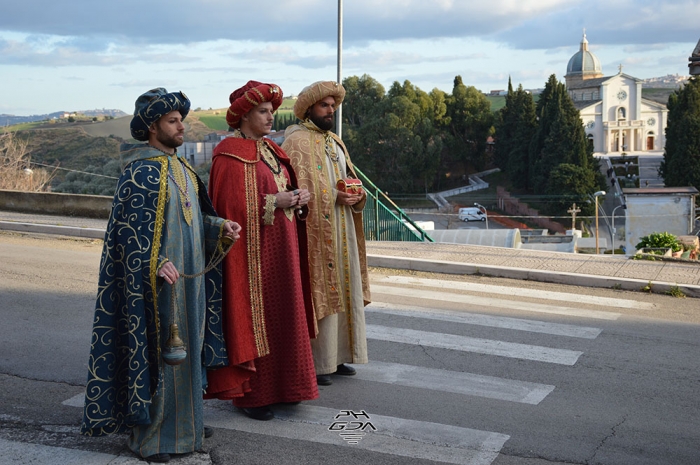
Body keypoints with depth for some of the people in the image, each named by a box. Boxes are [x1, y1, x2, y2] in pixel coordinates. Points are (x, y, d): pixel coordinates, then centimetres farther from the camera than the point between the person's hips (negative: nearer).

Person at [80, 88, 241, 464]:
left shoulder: (179, 167, 13)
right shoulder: (141, 171, -14)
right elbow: (130, 226, -19)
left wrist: (220, 226, 3)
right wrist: (156, 263, -29)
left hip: (188, 275, 9)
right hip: (159, 279, -9)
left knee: (184, 345, 15)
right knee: (156, 349, -3)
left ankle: (183, 421, 27)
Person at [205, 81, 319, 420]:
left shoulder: (270, 150, 15)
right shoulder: (230, 154, -11)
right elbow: (232, 205, -18)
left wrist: (297, 198, -3)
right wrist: (275, 202, -19)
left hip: (280, 250, 8)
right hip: (251, 251, -8)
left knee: (280, 316, 12)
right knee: (253, 314, -3)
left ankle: (278, 385, 23)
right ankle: (248, 393, 7)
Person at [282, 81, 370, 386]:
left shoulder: (335, 142, 18)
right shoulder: (297, 141, -8)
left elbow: (349, 177, 21)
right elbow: (296, 189, -15)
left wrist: (357, 195, -1)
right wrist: (334, 197, -21)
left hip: (342, 232, 8)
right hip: (316, 232, -8)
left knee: (342, 292, 10)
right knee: (318, 293, -6)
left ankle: (335, 356, 20)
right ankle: (314, 364, 2)